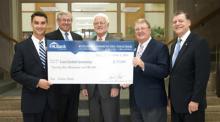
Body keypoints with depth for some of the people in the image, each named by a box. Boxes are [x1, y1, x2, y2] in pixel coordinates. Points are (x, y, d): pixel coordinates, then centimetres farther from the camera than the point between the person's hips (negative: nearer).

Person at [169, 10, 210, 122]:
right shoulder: (174, 45, 13)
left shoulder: (199, 42, -12)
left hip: (191, 102, -7)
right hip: (176, 102, 7)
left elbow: (202, 74, -18)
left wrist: (195, 100, -20)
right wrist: (171, 97, 12)